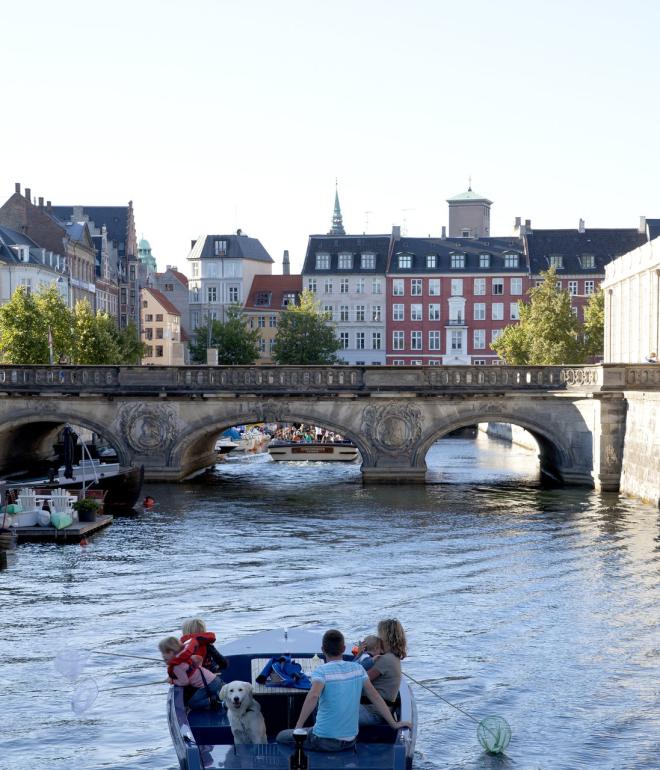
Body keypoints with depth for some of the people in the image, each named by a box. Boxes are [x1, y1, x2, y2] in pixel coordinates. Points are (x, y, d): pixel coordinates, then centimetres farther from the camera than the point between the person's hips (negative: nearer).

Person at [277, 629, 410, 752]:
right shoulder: (358, 668, 1)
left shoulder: (321, 671, -14)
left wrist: (298, 727, -27)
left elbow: (313, 696, -31)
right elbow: (375, 697, 2)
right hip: (350, 741, 6)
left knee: (282, 737, 18)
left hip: (324, 741, -6)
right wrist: (394, 724, 8)